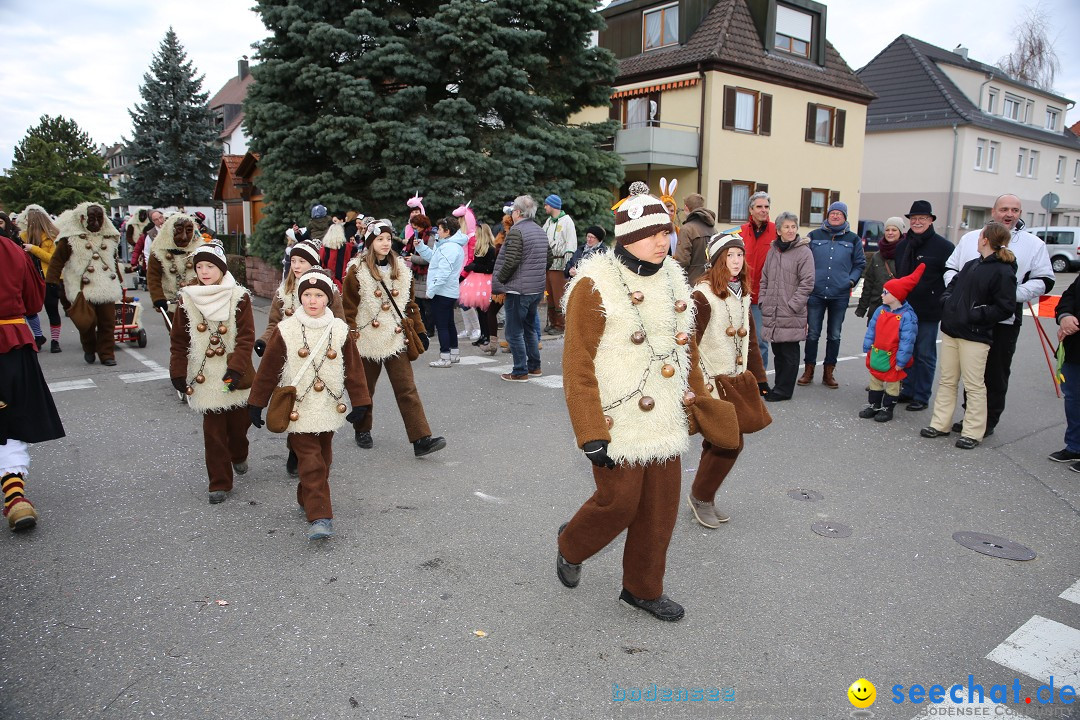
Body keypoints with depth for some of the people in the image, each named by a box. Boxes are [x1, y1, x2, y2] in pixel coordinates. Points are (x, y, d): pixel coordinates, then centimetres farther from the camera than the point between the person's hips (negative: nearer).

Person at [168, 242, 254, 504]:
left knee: (239, 422, 13)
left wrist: (236, 368, -19)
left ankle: (239, 456, 45)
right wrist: (178, 373, 2)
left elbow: (246, 337, -9)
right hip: (205, 379, 0)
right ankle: (220, 483, 12)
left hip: (234, 377, 0)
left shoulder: (239, 297, -6)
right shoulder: (186, 299, -1)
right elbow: (178, 340, 5)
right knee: (213, 431, 2)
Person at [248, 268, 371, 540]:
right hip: (298, 410, -3)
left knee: (323, 459, 16)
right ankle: (320, 517, -7)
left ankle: (307, 500, 36)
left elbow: (353, 368, 5)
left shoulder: (339, 329, -1)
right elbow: (268, 370, -1)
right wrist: (256, 403, 2)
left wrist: (360, 402, 4)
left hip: (329, 409, 3)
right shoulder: (285, 330, -7)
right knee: (310, 462, -8)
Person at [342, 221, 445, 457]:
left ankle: (421, 439, -10)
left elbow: (410, 303, 15)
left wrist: (418, 330, 13)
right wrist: (350, 338, -8)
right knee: (365, 389, 13)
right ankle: (362, 431, 35)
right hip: (367, 340, -2)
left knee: (407, 389, -5)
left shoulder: (401, 269, 8)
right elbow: (349, 308, -4)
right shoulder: (357, 271, -5)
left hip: (396, 339, 3)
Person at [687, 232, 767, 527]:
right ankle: (700, 497, 11)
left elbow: (750, 339, 17)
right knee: (730, 442, -9)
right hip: (712, 382, -8)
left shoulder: (742, 294, 11)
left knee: (717, 442, 13)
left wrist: (758, 378, 15)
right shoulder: (704, 295, -14)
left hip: (735, 380, 8)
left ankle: (704, 500, 27)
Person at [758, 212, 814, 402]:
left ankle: (784, 389, 7)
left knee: (789, 352, -1)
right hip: (771, 313, 6)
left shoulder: (804, 252, -5)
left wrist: (792, 305, -13)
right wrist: (763, 301, 9)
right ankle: (779, 386, 24)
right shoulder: (773, 250, 13)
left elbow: (807, 283, -9)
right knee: (777, 351, 14)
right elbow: (764, 278, 19)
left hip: (791, 315, -6)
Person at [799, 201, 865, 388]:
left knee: (834, 336, 8)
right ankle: (809, 370, 14)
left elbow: (860, 264, 13)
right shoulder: (814, 236, 6)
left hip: (840, 295, 1)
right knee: (812, 334, 3)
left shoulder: (853, 239, 8)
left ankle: (828, 373, 18)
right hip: (815, 293, -1)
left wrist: (851, 281, -2)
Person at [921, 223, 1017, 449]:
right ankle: (940, 424, 22)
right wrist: (946, 302, 6)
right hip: (951, 331, 8)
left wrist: (975, 315, -19)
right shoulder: (971, 265, 12)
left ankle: (973, 433, 10)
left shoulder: (1003, 272, -11)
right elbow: (952, 285, 24)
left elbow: (1005, 308, -15)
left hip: (975, 337, -8)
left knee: (974, 385, 0)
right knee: (946, 380, 13)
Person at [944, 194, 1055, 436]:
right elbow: (951, 269, 14)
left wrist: (1013, 294, -14)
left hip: (1005, 321, -2)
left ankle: (989, 421, 15)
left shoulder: (1033, 244, 3)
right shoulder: (970, 238, 10)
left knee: (996, 374, 4)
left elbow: (1043, 281, 0)